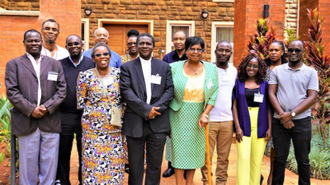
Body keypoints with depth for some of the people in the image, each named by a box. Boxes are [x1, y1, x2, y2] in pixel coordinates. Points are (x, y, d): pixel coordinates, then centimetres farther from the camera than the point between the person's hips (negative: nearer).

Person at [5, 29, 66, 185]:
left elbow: (62, 89, 5)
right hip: (26, 121, -1)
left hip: (51, 122, 2)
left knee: (50, 162, 6)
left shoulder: (55, 64, 13)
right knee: (28, 163, 4)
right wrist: (31, 110, -11)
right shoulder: (13, 64, 8)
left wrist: (47, 107, -10)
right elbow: (11, 91, -2)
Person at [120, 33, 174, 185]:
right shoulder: (127, 67, 6)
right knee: (135, 164, 9)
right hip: (135, 122, -1)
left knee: (155, 164, 10)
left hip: (158, 122, 1)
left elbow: (169, 90, 3)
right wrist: (145, 109, -15)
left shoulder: (164, 66, 11)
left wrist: (157, 108, -13)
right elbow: (126, 91, -6)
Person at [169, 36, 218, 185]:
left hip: (199, 115, 2)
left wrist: (205, 114, -13)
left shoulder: (211, 69, -1)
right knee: (179, 149, 4)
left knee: (195, 149, 10)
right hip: (179, 115, -1)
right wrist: (166, 119, -4)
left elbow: (213, 94, -3)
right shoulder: (175, 68, -6)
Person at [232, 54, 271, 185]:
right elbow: (234, 106, 1)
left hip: (260, 127, 2)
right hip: (244, 125, -1)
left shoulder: (264, 85, 8)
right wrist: (237, 127, -7)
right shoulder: (238, 83, 5)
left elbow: (268, 107, 7)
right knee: (243, 158, -8)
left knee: (257, 160, 5)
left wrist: (269, 128, 0)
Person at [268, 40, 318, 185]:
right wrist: (282, 114, -11)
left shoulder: (310, 72, 3)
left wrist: (291, 114, -14)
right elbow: (271, 94, 1)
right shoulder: (277, 70, 7)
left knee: (303, 160, 8)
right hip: (279, 121, 1)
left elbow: (312, 97, -5)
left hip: (302, 121, -1)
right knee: (279, 158, 8)